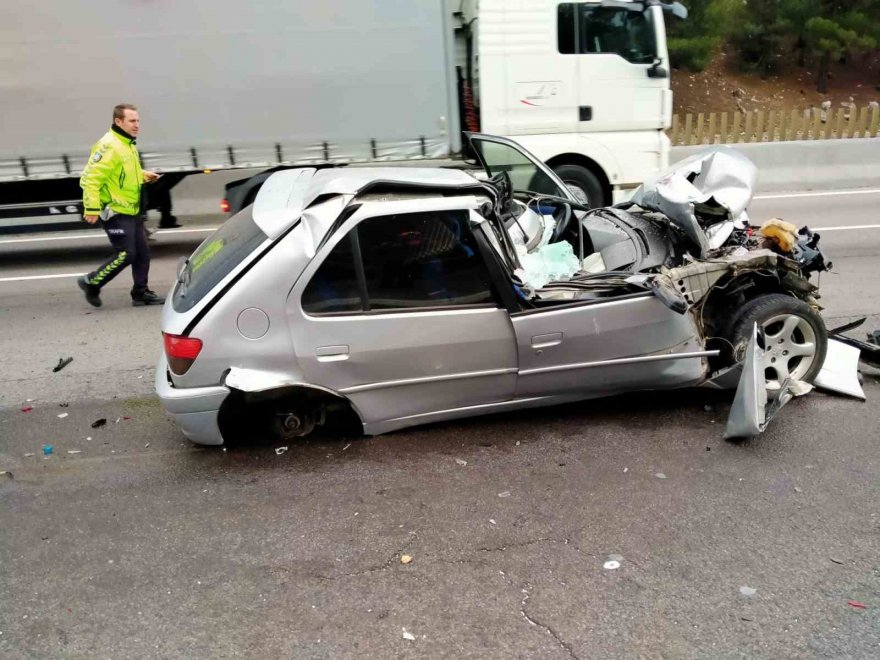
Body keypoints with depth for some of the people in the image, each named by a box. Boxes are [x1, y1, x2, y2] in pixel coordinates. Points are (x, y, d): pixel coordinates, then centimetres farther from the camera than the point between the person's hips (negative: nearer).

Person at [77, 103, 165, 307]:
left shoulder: (128, 145, 13)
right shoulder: (108, 146, -18)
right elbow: (90, 177, -22)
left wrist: (143, 175, 11)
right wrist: (92, 208, -26)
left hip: (132, 210, 9)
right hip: (115, 212, -9)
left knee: (142, 253, 9)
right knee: (125, 254, -8)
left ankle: (141, 293, 19)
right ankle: (91, 283, 11)